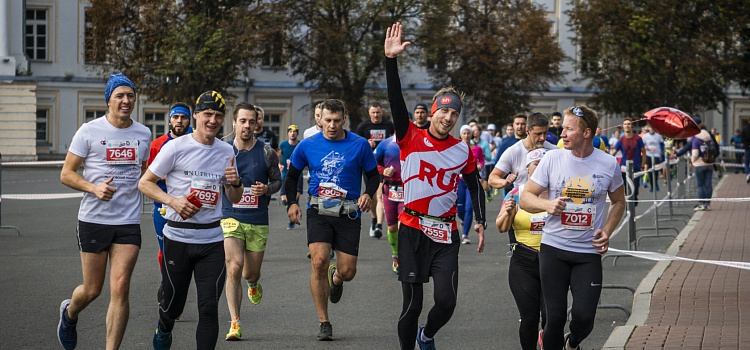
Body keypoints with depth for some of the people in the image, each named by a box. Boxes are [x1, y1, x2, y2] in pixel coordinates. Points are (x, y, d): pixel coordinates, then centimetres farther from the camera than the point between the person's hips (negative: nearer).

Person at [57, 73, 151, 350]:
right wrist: (94, 187, -20)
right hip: (94, 220, -2)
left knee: (120, 288, -10)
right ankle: (69, 313, 42)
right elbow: (66, 174, -3)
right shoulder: (89, 131, -4)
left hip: (129, 222, 2)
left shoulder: (143, 134, 8)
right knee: (92, 290, 7)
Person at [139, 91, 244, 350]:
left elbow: (235, 199, 16)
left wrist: (235, 183, -6)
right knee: (173, 304, 10)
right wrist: (172, 201, -17)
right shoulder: (175, 147, -6)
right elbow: (144, 182, -2)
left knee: (209, 307, -6)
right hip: (178, 237, -2)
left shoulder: (226, 152, 7)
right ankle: (163, 329, 44)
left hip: (212, 240, 2)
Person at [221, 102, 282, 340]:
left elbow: (277, 180, 8)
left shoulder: (266, 153, -1)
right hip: (231, 218, -1)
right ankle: (235, 323, -12)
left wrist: (266, 189, -11)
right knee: (234, 267, -19)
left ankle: (254, 284, 51)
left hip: (258, 221, 1)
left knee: (250, 273, 10)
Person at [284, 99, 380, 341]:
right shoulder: (307, 146, 2)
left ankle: (335, 277, 41)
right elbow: (292, 175, 15)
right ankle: (324, 323, -5)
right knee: (319, 262, -18)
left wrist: (368, 194, -11)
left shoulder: (359, 145, 0)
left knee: (347, 272, -2)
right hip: (318, 212, 0)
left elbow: (373, 175, 9)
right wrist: (291, 202, 1)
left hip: (348, 214, 0)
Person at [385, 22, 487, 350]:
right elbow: (396, 100, -14)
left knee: (446, 301, -7)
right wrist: (391, 60, -24)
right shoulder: (411, 139, -3)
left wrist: (481, 222, 7)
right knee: (412, 304, -2)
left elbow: (475, 187, 18)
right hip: (412, 231, -2)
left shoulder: (463, 151, 6)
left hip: (446, 235, 2)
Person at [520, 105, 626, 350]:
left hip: (589, 252, 0)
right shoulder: (552, 158, -3)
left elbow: (618, 202, 15)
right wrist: (547, 205, -19)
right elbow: (525, 198, 2)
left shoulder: (609, 164, -1)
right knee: (555, 316, -2)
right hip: (553, 248, 0)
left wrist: (607, 231, -1)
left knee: (584, 316, -7)